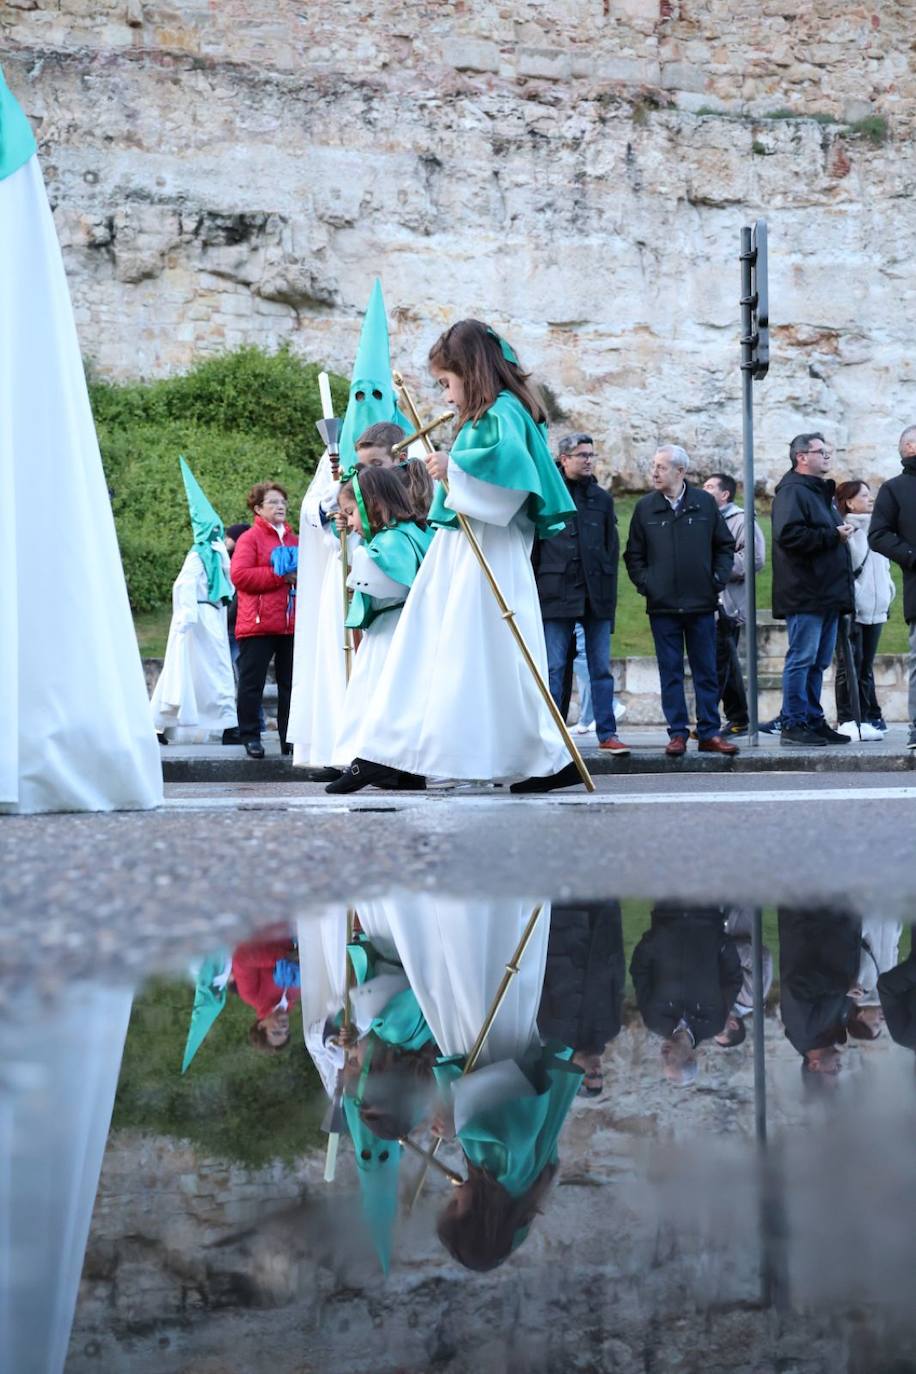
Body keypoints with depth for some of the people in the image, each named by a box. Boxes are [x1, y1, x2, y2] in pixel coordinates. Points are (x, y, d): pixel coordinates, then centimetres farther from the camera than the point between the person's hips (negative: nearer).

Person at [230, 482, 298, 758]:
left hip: (290, 625, 5)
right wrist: (279, 576, -14)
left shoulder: (294, 539, 16)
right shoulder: (250, 538, -1)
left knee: (290, 684, 7)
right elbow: (239, 575, -12)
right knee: (252, 683, 0)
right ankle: (250, 737, 8)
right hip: (257, 624, -5)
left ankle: (289, 738, 13)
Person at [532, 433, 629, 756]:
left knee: (601, 668, 5)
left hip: (596, 594, 3)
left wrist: (609, 590, 5)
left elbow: (612, 547, 14)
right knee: (554, 667, -1)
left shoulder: (602, 498, 14)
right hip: (557, 593, -3)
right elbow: (531, 546, 1)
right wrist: (534, 590, -5)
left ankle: (607, 733, 9)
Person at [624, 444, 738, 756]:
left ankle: (710, 733, 9)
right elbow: (633, 554, 9)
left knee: (706, 671, 4)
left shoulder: (705, 503, 3)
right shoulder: (645, 507, 4)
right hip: (662, 605, 0)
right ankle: (677, 733, 8)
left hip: (701, 603, 0)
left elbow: (725, 545, 10)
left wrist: (718, 579, 0)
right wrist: (644, 584, -3)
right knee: (670, 672, 3)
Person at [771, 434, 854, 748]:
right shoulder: (792, 491, -9)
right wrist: (832, 536, -19)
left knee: (819, 661, 11)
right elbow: (789, 535, -24)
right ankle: (793, 724, -5)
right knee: (802, 658, -8)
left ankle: (813, 721, 16)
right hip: (805, 594, -10)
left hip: (827, 593, 10)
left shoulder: (821, 492, 23)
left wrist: (843, 532, 14)